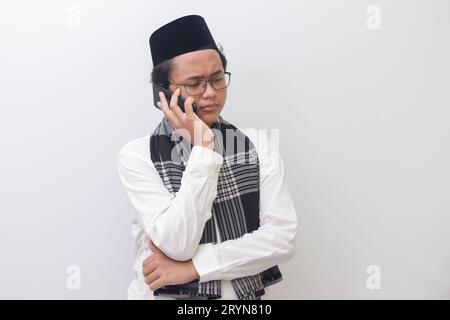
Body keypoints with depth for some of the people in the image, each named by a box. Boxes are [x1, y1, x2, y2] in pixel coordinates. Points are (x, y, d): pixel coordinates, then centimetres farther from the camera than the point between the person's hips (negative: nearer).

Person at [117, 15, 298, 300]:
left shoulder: (259, 145, -3)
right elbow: (177, 245, -20)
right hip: (167, 294, -2)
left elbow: (283, 238, -12)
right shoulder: (137, 155, -10)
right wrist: (202, 147, -21)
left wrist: (192, 265, -18)